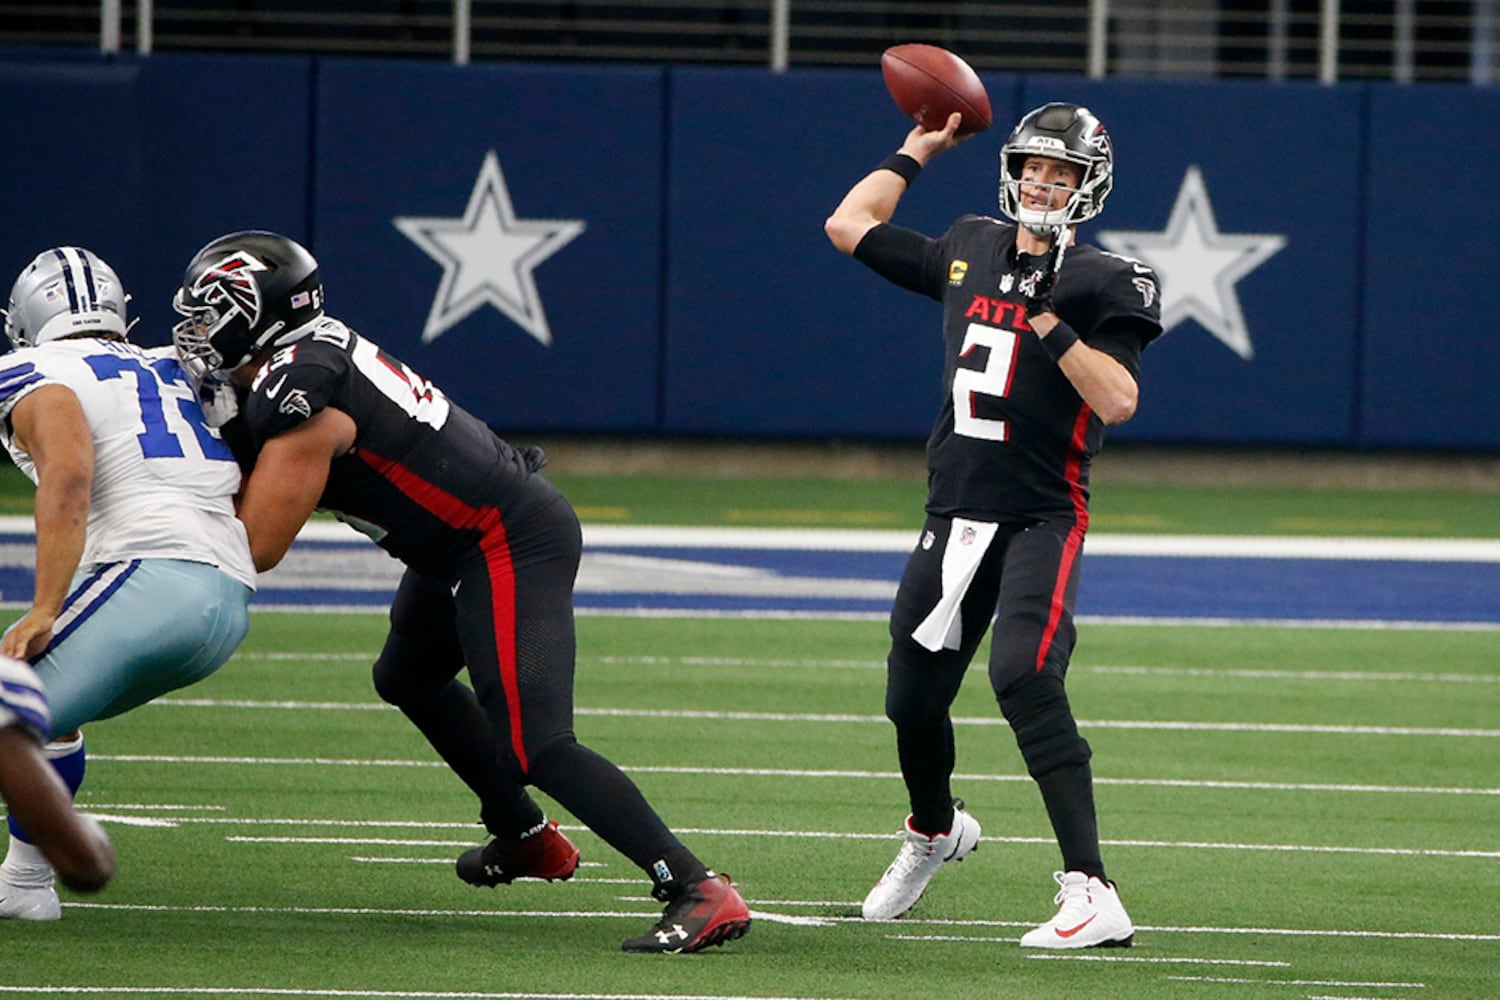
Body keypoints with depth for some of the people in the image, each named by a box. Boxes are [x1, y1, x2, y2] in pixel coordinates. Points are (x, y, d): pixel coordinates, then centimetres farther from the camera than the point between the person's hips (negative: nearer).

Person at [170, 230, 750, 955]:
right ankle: (526, 838, 46)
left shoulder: (300, 402, -23)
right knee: (408, 678, 31)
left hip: (511, 547, -11)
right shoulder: (313, 349, 5)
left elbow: (256, 549, -16)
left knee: (535, 748, -18)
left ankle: (698, 892, -23)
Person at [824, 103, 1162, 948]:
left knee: (1024, 679, -26)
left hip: (1042, 520, -6)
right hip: (954, 516, 6)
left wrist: (1048, 320, -23)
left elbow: (1119, 401, -19)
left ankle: (1092, 894, -29)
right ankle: (936, 830, 47)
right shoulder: (970, 251, 11)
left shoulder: (1100, 283, -6)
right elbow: (849, 226, 21)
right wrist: (917, 152, 22)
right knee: (912, 699, 13)